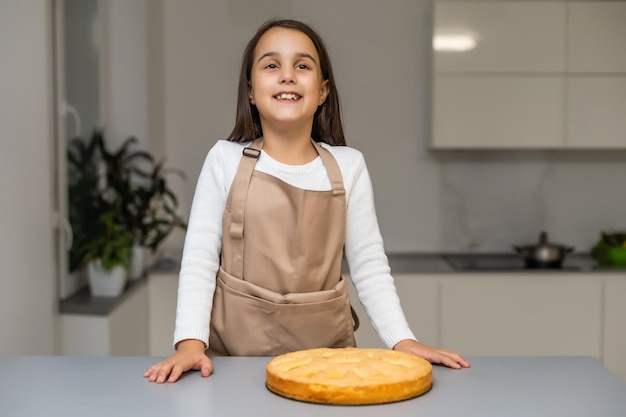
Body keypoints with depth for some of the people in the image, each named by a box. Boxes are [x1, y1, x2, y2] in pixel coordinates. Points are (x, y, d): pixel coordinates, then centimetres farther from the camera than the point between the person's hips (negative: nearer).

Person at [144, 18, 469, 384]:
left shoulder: (349, 166, -1)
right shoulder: (226, 160, -3)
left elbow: (370, 265, 1)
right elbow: (200, 258, -5)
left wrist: (403, 340, -8)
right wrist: (191, 342, -15)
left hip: (325, 347, 1)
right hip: (237, 347, -1)